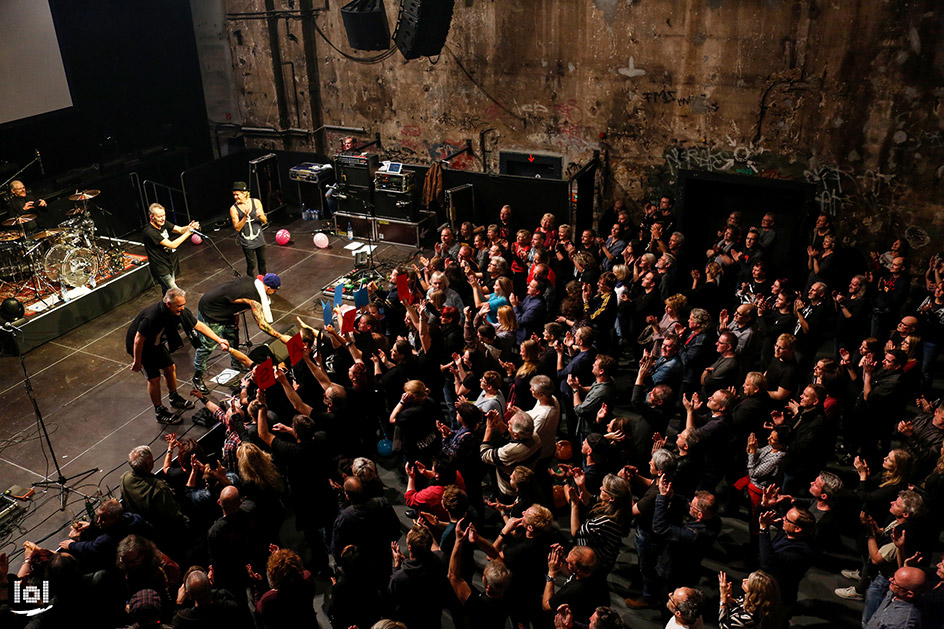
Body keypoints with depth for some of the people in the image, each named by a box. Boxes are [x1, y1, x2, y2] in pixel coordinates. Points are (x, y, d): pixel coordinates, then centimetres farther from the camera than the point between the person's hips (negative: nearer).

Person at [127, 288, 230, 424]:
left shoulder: (181, 311, -20)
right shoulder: (152, 317, -41)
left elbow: (198, 325, -10)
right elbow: (139, 340, -30)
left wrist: (219, 340, -17)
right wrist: (137, 362, -19)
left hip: (156, 342, 7)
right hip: (140, 346, -7)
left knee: (170, 368, 15)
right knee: (154, 378, -4)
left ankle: (174, 398, 39)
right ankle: (160, 412, 13)